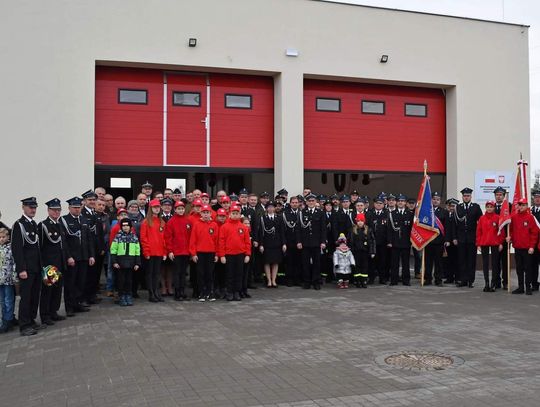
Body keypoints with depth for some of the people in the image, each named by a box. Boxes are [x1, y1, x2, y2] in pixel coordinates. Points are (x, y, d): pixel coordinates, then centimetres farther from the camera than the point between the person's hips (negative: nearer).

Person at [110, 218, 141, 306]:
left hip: (131, 262, 2)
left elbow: (137, 251, 9)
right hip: (120, 262, -2)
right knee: (121, 280, 2)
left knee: (129, 280, 7)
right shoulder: (118, 236, -1)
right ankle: (122, 297, 12)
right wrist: (114, 262, -9)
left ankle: (128, 296, 18)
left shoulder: (134, 237, 7)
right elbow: (113, 250, -2)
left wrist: (137, 263, 4)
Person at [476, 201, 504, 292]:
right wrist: (478, 244, 1)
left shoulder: (497, 218, -1)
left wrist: (501, 243, -4)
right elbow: (478, 231, 5)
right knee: (485, 264, 5)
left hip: (495, 244, -2)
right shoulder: (482, 218, 5)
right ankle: (486, 283, 10)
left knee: (495, 263, 3)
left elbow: (501, 231, 0)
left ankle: (493, 284, 8)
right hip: (484, 244, 2)